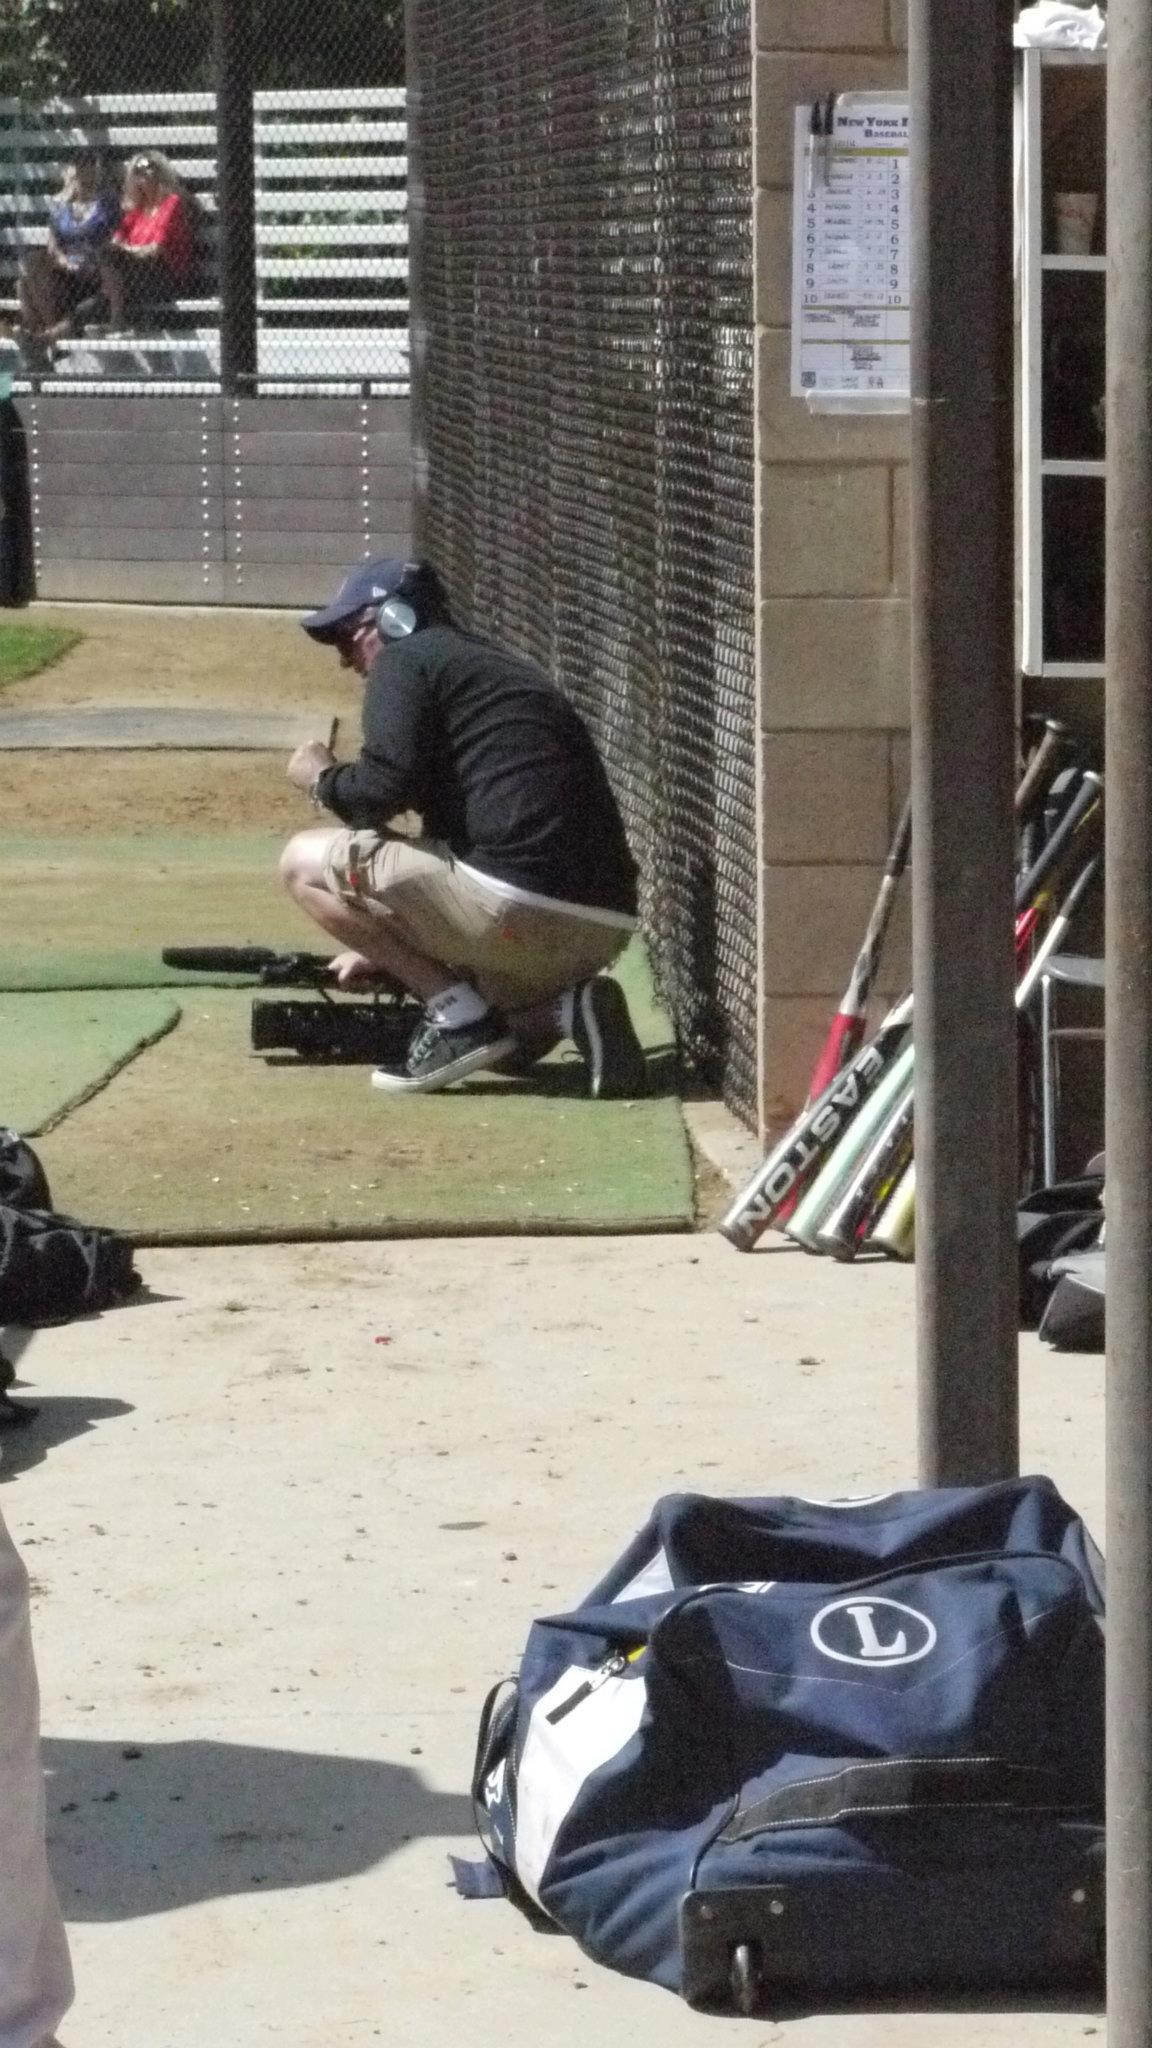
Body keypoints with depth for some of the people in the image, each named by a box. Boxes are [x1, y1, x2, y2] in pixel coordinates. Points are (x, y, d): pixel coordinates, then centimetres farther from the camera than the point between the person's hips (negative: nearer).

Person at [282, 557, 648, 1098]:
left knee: (305, 861, 3)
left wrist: (322, 778, 10)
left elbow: (384, 789, -13)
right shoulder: (510, 670, 30)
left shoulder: (406, 659, 2)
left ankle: (458, 1013, -6)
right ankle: (566, 1005, 3)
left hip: (518, 905, -9)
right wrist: (383, 946, 40)